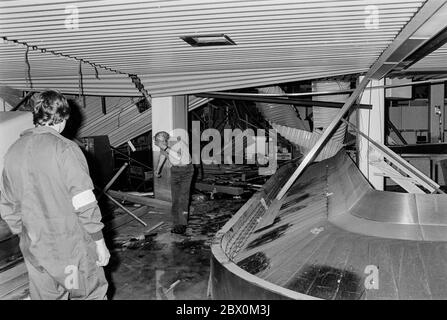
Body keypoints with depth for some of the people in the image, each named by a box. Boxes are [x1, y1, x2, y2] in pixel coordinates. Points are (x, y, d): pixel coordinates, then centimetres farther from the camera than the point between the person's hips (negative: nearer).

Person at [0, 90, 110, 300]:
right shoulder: (65, 149, -17)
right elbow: (85, 204, -19)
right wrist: (100, 243, -10)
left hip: (35, 251, 6)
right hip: (73, 247, -5)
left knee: (44, 296, 18)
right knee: (90, 294, 14)